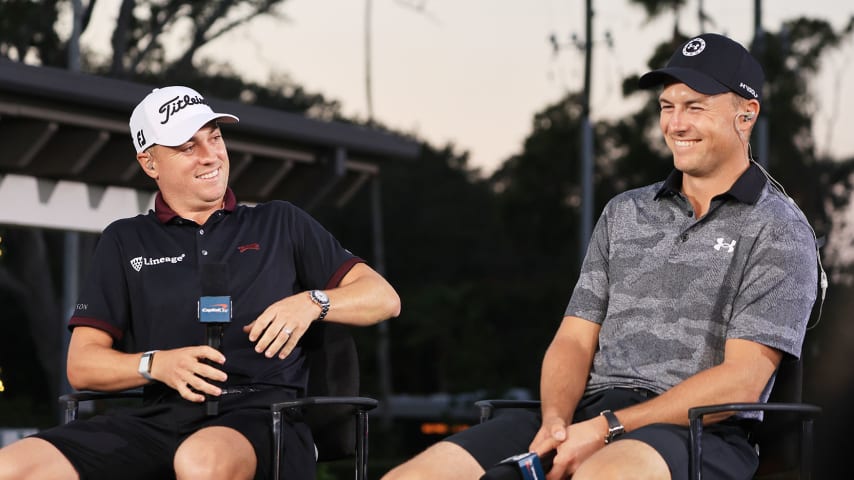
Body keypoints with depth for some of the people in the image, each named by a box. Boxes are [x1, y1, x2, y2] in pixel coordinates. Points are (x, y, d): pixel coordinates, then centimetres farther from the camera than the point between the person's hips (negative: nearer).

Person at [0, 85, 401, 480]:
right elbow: (82, 364, 13)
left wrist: (312, 302, -6)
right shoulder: (125, 242, 20)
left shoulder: (280, 224, 18)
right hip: (161, 417, 2)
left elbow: (384, 298, 15)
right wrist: (157, 365, -7)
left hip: (261, 415, -2)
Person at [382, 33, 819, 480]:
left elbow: (740, 381, -8)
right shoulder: (623, 213, 21)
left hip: (698, 432, -5)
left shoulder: (779, 231, 3)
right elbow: (574, 340, 15)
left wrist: (606, 429, -15)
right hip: (589, 412, 5)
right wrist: (555, 422, -7)